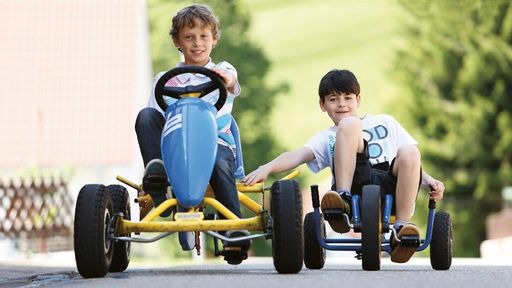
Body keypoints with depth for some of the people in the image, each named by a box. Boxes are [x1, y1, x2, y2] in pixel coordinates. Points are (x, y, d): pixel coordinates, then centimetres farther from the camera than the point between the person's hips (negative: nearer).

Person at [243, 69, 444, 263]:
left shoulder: (385, 122, 29)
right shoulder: (326, 138, 23)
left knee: (409, 152, -30)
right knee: (349, 123, -17)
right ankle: (343, 200, -31)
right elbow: (298, 155, 4)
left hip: (393, 190, 1)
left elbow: (410, 159, 25)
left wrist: (429, 181, 3)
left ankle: (402, 226, -23)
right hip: (357, 189, -1)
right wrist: (266, 168, -16)